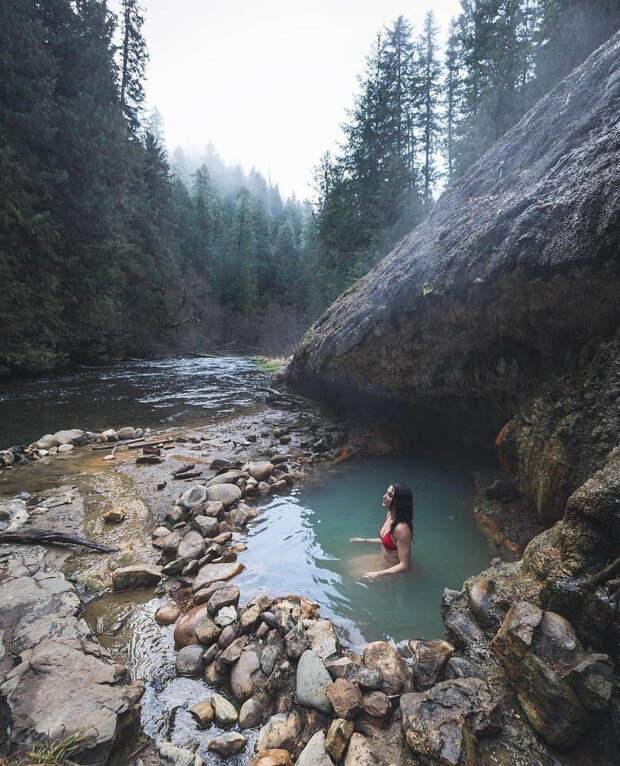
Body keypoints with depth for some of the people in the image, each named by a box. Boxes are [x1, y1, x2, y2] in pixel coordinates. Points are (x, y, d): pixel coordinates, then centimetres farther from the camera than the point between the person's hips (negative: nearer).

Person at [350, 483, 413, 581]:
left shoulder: (401, 528, -34)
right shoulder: (389, 514, -8)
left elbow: (404, 566, -30)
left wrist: (378, 574, -37)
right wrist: (364, 540, 15)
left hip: (394, 571, -8)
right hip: (383, 561, 8)